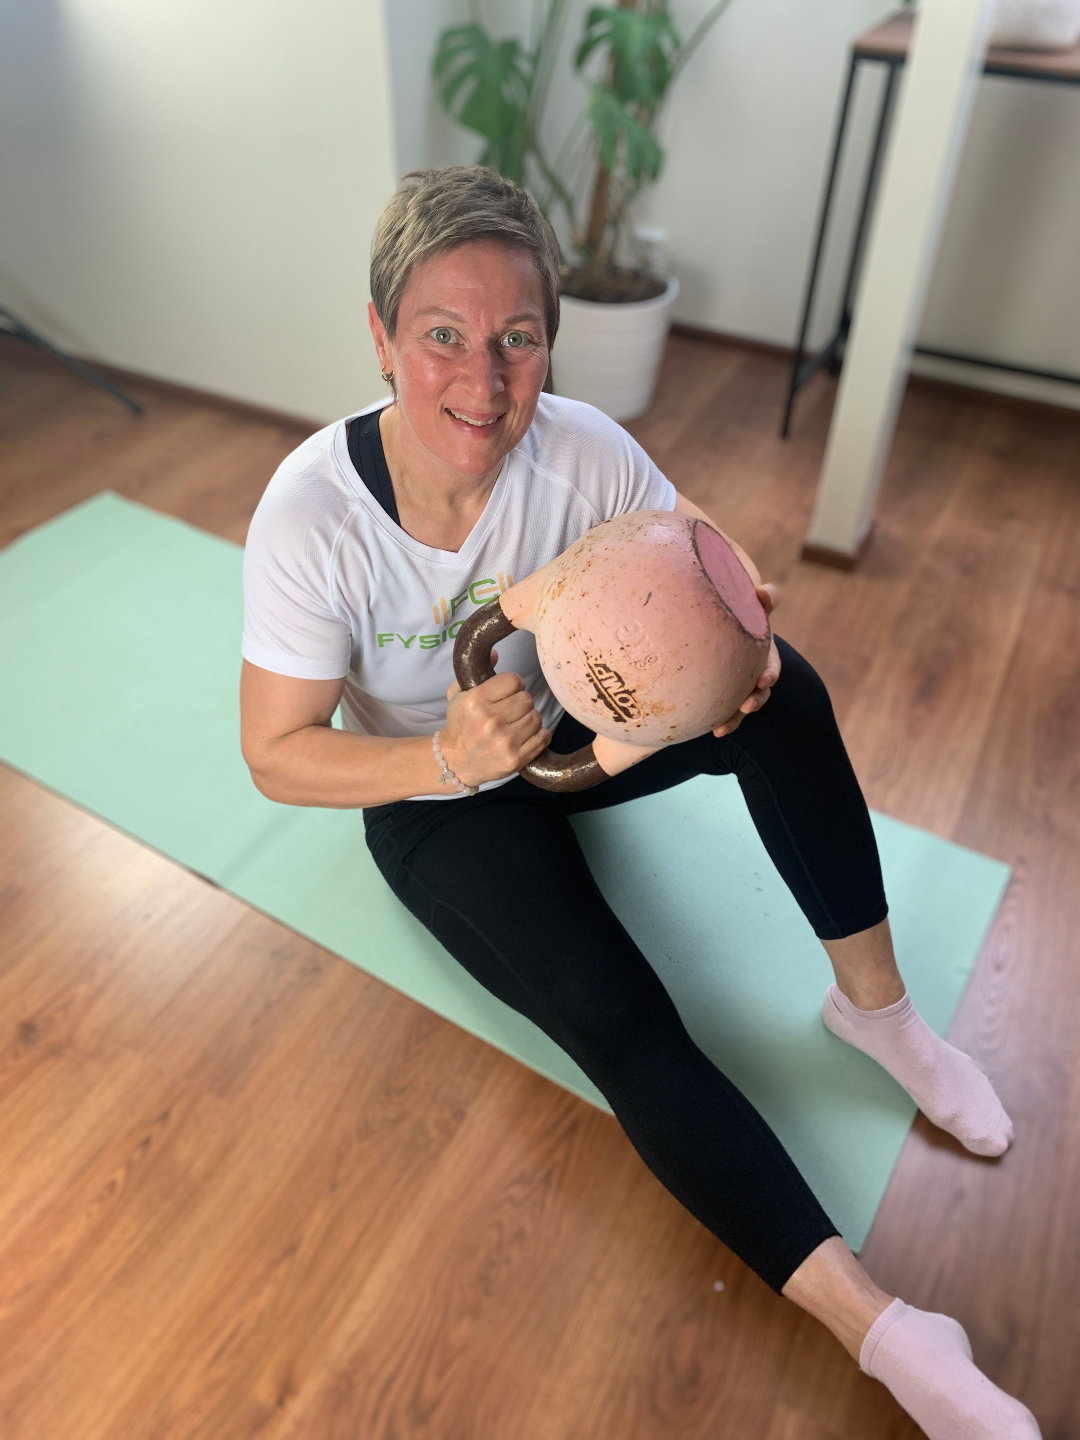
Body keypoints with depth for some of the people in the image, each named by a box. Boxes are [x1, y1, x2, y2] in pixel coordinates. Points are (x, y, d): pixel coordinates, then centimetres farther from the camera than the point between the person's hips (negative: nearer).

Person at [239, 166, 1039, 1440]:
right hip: (437, 800, -3)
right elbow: (277, 757, -21)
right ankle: (881, 1331, -11)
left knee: (782, 690, -23)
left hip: (569, 724, 4)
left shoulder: (579, 449, -20)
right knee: (620, 1020, -24)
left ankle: (874, 1004, -6)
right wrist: (445, 755, -38)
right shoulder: (311, 512, -27)